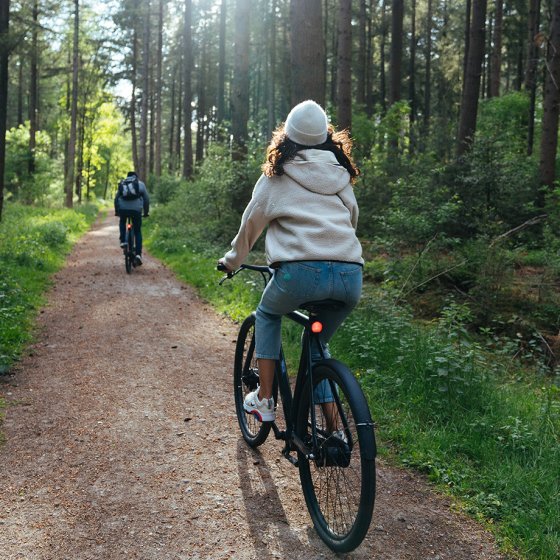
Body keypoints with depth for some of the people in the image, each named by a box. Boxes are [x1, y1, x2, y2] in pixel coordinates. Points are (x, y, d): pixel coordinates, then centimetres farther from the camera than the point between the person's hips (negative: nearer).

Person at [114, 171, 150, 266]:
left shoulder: (121, 183, 20)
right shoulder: (140, 184, 14)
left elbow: (116, 198, 22)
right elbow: (146, 199, 13)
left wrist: (116, 211, 31)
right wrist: (146, 212, 22)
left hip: (123, 209, 2)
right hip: (136, 210, -1)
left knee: (122, 222, 35)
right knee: (138, 232, 12)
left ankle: (123, 241, 17)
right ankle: (138, 254, 1)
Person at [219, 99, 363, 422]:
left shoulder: (278, 176, 11)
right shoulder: (342, 175, 21)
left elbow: (251, 223, 18)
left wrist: (232, 260, 34)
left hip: (301, 271, -3)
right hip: (351, 276, 3)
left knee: (267, 315, 29)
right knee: (317, 342, 26)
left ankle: (264, 400, 21)